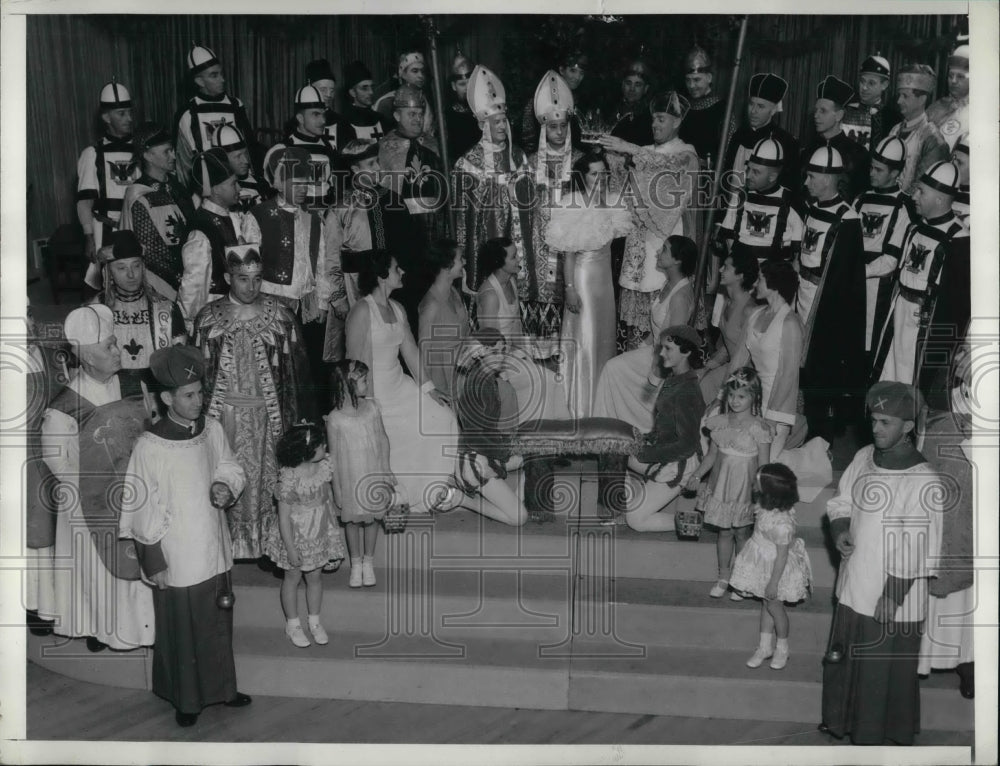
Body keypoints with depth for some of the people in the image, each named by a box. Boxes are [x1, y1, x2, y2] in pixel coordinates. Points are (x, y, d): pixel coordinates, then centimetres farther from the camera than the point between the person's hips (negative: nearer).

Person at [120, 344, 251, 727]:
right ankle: (186, 699, 30)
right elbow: (140, 509, -14)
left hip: (215, 551, 5)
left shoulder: (212, 429, -5)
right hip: (176, 559, -5)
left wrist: (226, 486, -11)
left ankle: (221, 687, 39)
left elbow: (231, 468, 12)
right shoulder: (150, 446, -19)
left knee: (219, 625, 20)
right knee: (181, 632, 10)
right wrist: (153, 562, -12)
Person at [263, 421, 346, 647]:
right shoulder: (289, 479, -29)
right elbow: (283, 517, -21)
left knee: (315, 577, 18)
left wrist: (333, 523, 16)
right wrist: (290, 549, -18)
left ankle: (315, 622, 36)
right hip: (296, 536, -5)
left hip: (320, 534, 5)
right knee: (292, 578, 14)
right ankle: (292, 624, 33)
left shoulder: (325, 466, -11)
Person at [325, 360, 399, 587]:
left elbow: (383, 439, 4)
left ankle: (368, 561, 33)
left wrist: (385, 470, 6)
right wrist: (337, 488, -6)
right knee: (352, 519, 12)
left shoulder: (372, 407, -5)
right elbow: (333, 454, -8)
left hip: (373, 474, 3)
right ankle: (356, 563, 31)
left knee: (373, 516, 14)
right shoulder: (335, 419, -15)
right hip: (350, 477, -3)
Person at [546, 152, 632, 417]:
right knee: (585, 338, -1)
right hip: (582, 274, -7)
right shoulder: (574, 207, -15)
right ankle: (581, 407, 9)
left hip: (605, 276, 7)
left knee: (604, 335, 13)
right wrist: (570, 289, -16)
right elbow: (568, 253, -14)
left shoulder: (609, 204, 4)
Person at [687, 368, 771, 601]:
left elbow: (763, 465, -11)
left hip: (744, 488, -4)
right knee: (724, 532, 13)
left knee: (742, 533, 7)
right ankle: (723, 577, 25)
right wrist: (697, 475, 3)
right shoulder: (719, 422, 1)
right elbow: (711, 454, 11)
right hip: (721, 485, 4)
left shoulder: (758, 427, -13)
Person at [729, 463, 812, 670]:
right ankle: (765, 646, 39)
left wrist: (773, 583, -19)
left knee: (774, 606, 14)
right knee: (766, 604, 21)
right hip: (763, 563, 8)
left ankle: (782, 648, 38)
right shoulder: (767, 507, -13)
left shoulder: (781, 523, -38)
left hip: (776, 568, -8)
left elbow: (782, 554, -28)